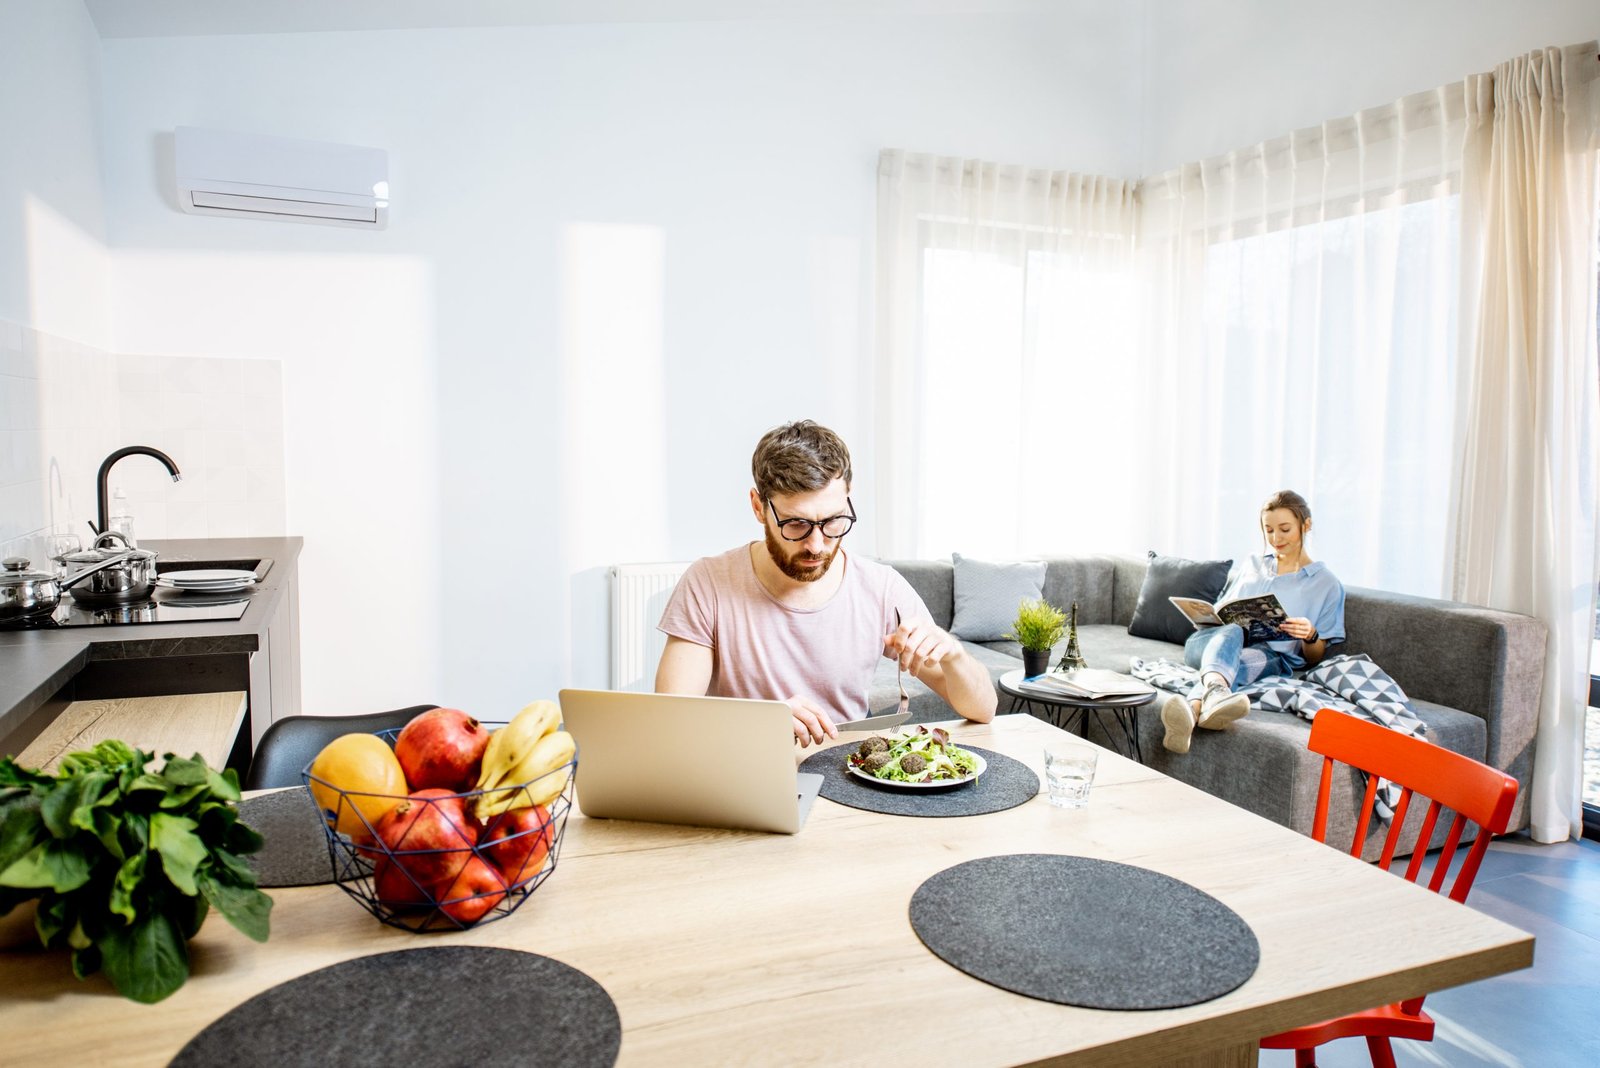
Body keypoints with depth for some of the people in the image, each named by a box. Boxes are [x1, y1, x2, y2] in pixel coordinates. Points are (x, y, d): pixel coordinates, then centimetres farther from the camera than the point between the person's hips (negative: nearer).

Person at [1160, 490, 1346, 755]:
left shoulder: (1326, 584, 16)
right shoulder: (1247, 565, 26)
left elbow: (1314, 658, 15)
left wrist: (1310, 636, -9)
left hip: (1271, 656, -2)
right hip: (1210, 641, 2)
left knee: (1237, 661, -40)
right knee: (1231, 631, -37)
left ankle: (1191, 712, -72)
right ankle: (1215, 691, -72)